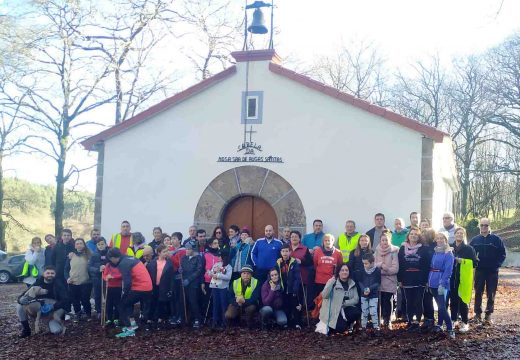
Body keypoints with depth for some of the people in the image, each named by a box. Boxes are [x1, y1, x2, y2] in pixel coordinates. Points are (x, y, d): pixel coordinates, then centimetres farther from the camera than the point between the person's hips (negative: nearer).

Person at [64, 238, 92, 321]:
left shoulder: (88, 255, 0)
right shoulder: (71, 255, 4)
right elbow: (66, 268, 10)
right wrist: (67, 278, -4)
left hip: (86, 283, -2)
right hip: (73, 283, 2)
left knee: (85, 300, 2)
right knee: (75, 301, 9)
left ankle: (88, 314, 24)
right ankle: (77, 314, 28)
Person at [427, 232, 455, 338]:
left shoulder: (448, 254, -7)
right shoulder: (435, 252, 13)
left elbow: (448, 271, -14)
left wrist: (442, 284, -21)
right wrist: (428, 281, 10)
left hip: (442, 283, -6)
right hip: (433, 283, 6)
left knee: (442, 307, -12)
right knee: (440, 306, 16)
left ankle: (450, 329, -7)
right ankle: (439, 325, 25)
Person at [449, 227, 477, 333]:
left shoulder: (469, 249, 0)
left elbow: (474, 263, -5)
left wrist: (463, 261, -16)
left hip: (464, 278, -3)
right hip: (452, 278, 3)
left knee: (462, 301, -3)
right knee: (453, 300, 8)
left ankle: (465, 323, 7)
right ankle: (454, 320, 21)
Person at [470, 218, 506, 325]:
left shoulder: (496, 239, -3)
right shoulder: (475, 240, 4)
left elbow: (502, 254, -2)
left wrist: (497, 265, -12)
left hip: (492, 271, -2)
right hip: (479, 271, 2)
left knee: (491, 294, 3)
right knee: (478, 293, 6)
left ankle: (488, 315, 10)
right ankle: (478, 314, 15)